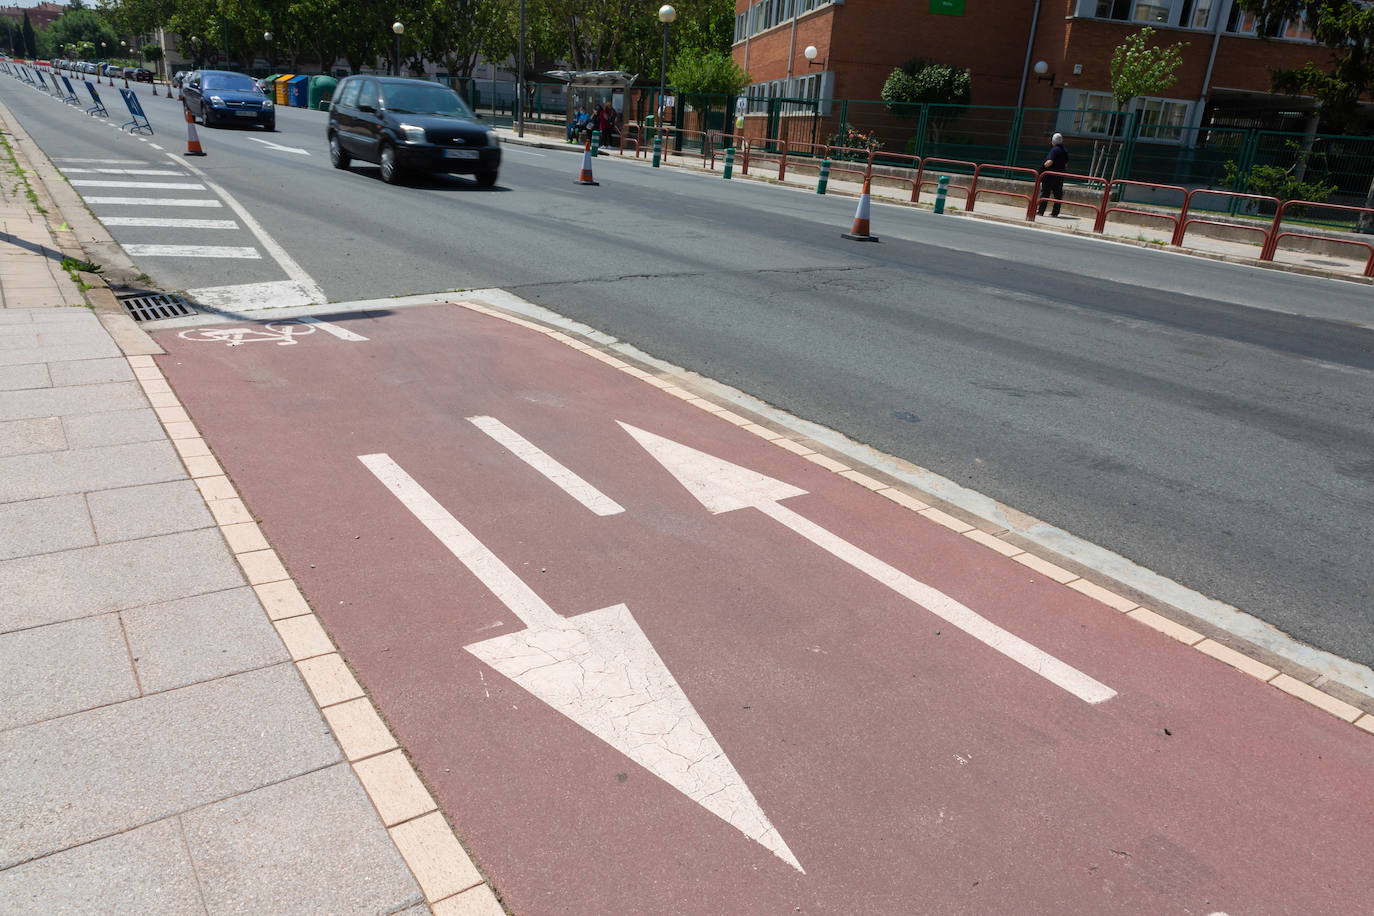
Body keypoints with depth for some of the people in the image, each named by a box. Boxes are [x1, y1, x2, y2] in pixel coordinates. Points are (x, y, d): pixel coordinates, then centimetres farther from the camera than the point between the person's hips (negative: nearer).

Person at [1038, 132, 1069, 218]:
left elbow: (1050, 162, -22)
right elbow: (1066, 164, 16)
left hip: (1050, 175, -7)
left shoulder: (1054, 150, -13)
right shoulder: (1065, 151, 11)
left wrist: (1044, 166, -5)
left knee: (1045, 193, -3)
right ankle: (1055, 212, 11)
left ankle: (1041, 211, -6)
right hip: (1060, 176, 7)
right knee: (1058, 194, 9)